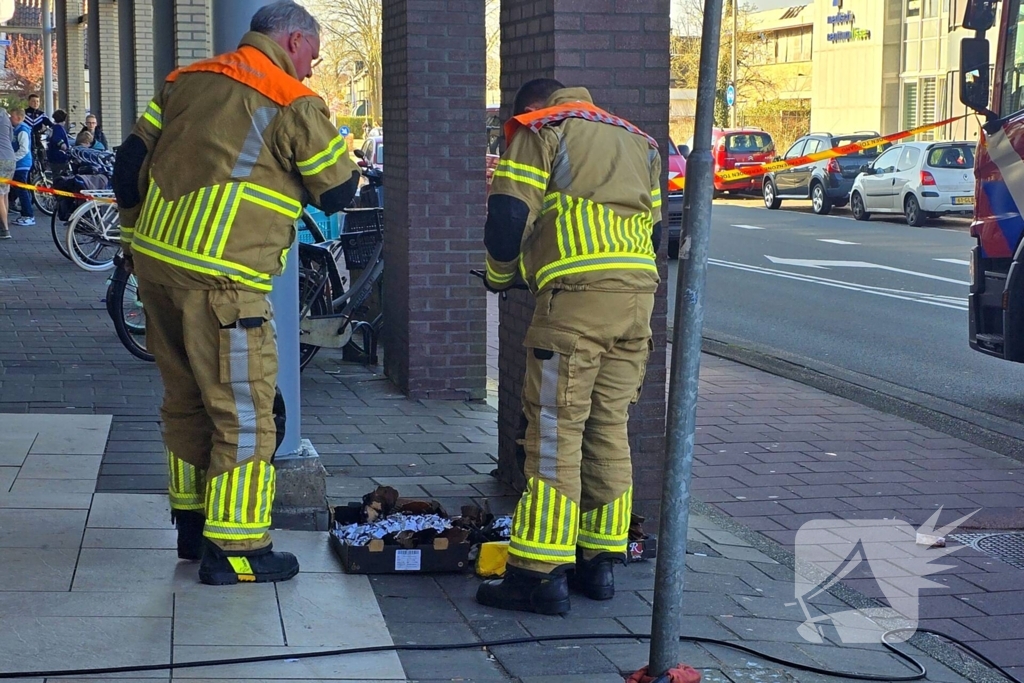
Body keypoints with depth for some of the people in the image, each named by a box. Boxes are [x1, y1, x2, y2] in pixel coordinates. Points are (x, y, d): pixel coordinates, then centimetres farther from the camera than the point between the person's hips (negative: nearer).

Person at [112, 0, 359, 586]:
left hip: (154, 260, 8)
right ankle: (234, 549, 5)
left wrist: (137, 238, 22)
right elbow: (337, 195, 0)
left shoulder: (189, 79, 15)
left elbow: (130, 163, 14)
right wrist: (351, 175, 21)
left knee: (185, 401, 19)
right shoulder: (294, 103, -5)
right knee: (245, 413, 2)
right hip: (221, 282, -8)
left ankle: (193, 525, 30)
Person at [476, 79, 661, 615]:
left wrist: (500, 276, 13)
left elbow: (509, 215, -3)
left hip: (577, 294, -7)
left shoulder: (540, 131, 8)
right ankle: (599, 561, 17)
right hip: (640, 293, 7)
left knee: (555, 431, -6)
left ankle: (541, 573, -7)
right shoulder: (636, 140, 28)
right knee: (609, 430, 13)